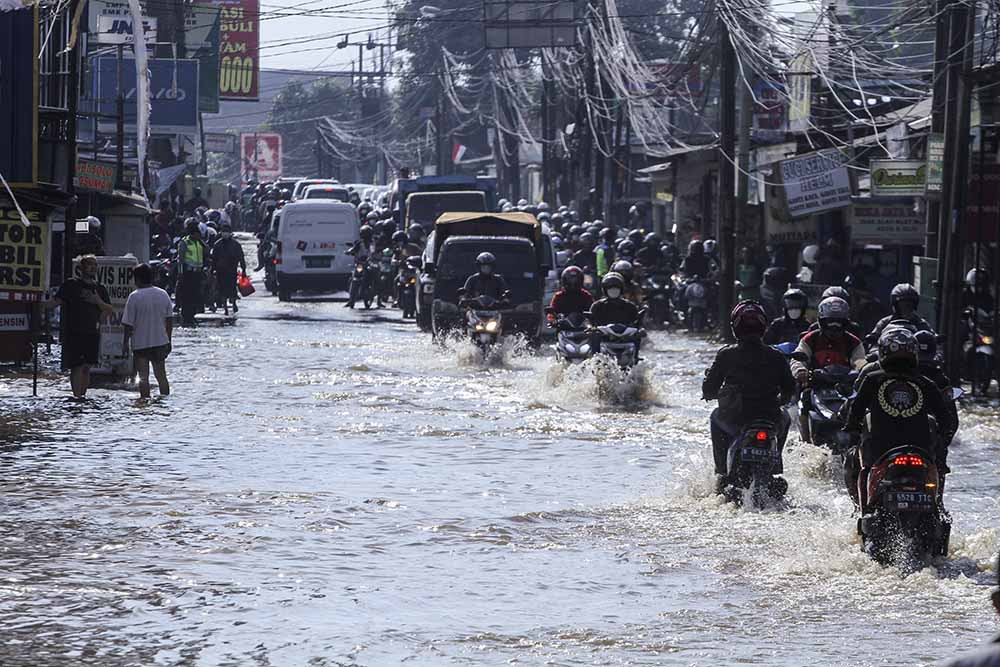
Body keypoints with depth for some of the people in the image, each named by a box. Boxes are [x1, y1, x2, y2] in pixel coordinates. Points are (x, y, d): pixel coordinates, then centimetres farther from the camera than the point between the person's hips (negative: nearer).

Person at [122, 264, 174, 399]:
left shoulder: (134, 297, -12)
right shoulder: (163, 295, 2)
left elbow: (128, 324, -11)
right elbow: (170, 320, 7)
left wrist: (126, 342, 0)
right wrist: (168, 340, 16)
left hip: (140, 343, -4)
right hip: (160, 342, 4)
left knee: (143, 377, 1)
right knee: (161, 376, 13)